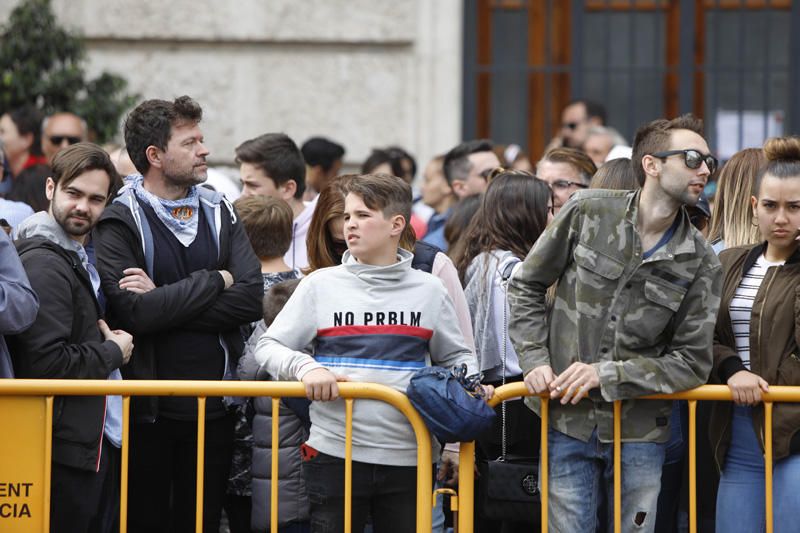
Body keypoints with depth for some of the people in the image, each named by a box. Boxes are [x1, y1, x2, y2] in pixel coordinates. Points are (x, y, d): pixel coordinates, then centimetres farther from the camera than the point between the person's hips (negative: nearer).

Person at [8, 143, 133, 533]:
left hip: (101, 440, 10)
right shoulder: (44, 264, -16)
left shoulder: (80, 259, 16)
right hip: (67, 449, -10)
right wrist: (113, 352, -11)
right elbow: (48, 362, -24)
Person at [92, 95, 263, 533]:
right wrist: (213, 281, -10)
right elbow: (137, 312, -21)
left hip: (212, 409, 4)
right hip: (147, 410, -4)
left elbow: (251, 299, -6)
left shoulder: (219, 214, 9)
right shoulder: (119, 223, -6)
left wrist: (167, 301, -15)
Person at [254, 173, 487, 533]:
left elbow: (456, 357, 18)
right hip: (334, 451, -1)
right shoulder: (321, 285, 5)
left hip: (408, 457, 1)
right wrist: (305, 367, -17)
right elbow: (268, 347, 3)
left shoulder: (428, 290, 9)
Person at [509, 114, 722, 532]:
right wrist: (535, 360, -5)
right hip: (567, 423, -1)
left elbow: (692, 362, -4)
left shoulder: (700, 263, -1)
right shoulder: (588, 211, -2)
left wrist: (606, 373, -14)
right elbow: (526, 287, 8)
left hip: (640, 435, 1)